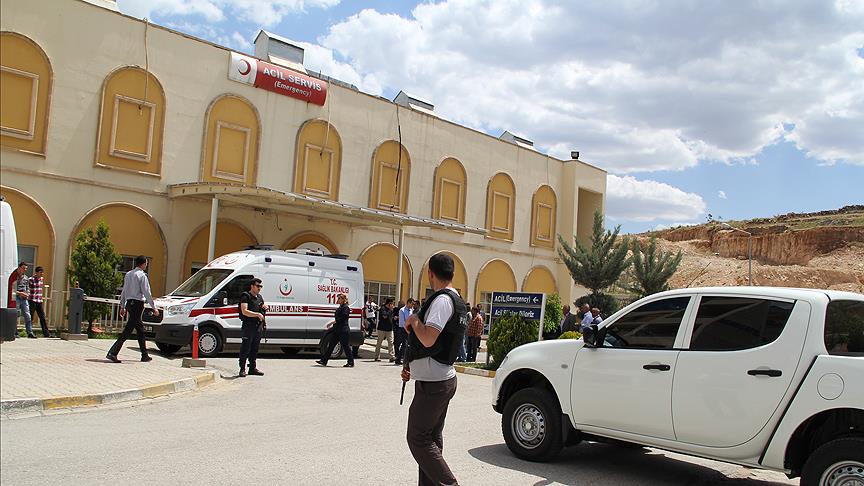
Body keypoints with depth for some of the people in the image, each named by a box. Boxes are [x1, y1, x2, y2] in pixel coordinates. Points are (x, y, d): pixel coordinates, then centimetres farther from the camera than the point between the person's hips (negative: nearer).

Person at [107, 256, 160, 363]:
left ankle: (145, 355, 22)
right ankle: (112, 353, -15)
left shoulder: (128, 274, 13)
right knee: (128, 330, -9)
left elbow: (124, 291, 16)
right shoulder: (142, 276, -11)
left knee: (140, 329, 16)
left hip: (129, 303, 9)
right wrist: (154, 307, -5)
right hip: (137, 304, -9)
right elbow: (147, 293, -11)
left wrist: (122, 307, 22)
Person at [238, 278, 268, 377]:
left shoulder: (260, 297, 19)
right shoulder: (245, 296, -6)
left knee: (255, 348, 11)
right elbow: (244, 311, -17)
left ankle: (253, 368, 18)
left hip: (258, 326, 8)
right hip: (249, 325, -7)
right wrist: (257, 314, -26)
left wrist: (265, 307, 8)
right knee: (245, 348, -6)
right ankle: (242, 369, -3)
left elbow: (263, 309, 32)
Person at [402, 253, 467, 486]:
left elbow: (428, 339, -29)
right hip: (443, 379, 10)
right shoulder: (456, 300, 16)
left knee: (418, 439, -4)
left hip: (433, 383, -10)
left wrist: (414, 320, -10)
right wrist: (411, 367, 16)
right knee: (432, 438, 14)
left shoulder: (442, 299, -17)